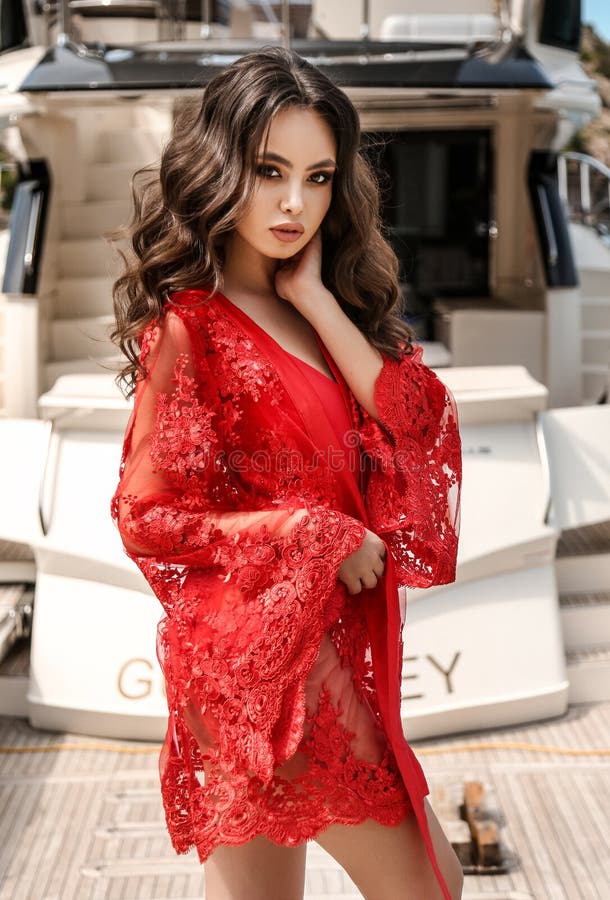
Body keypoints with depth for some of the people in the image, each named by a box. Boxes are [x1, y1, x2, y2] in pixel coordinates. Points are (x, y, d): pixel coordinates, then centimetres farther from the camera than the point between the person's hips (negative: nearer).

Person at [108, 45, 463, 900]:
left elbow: (419, 423, -3)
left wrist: (316, 300, -8)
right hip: (264, 645, -7)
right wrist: (318, 539, -12)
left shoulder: (326, 309, 10)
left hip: (329, 634, 7)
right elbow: (150, 516, -11)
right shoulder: (188, 326, -11)